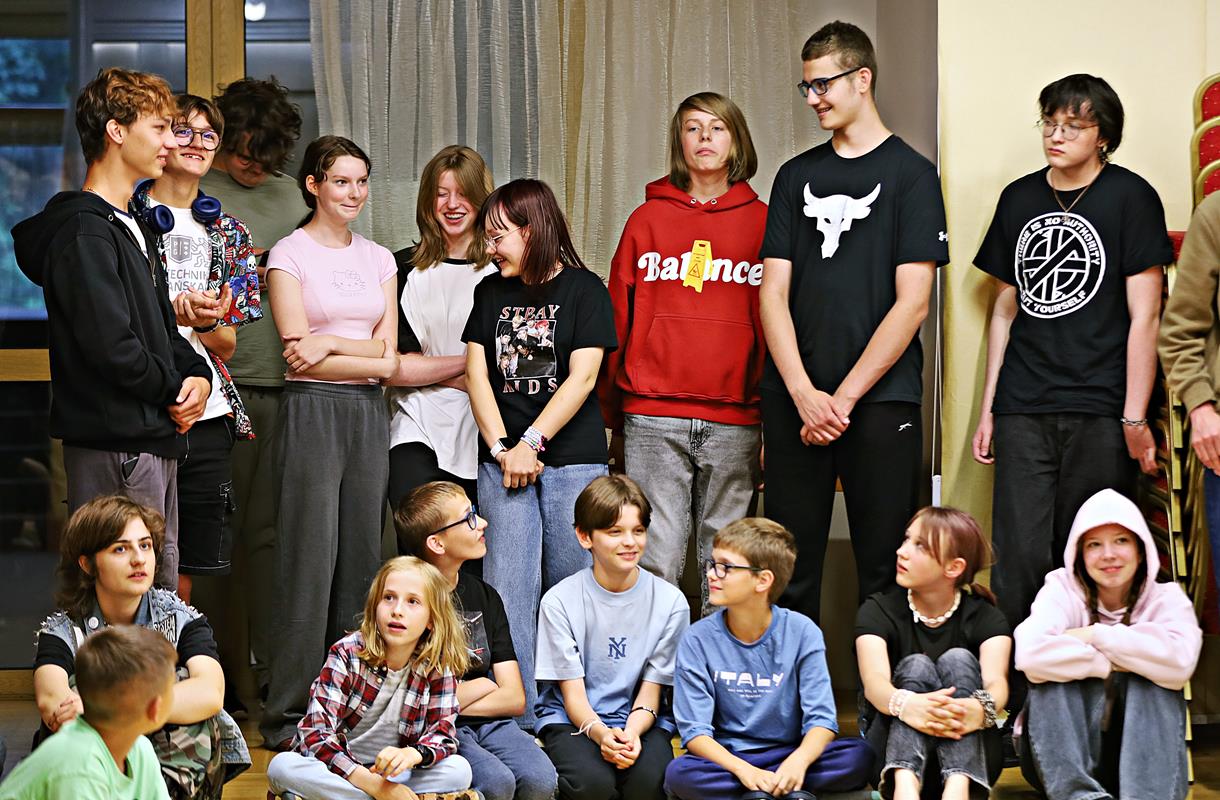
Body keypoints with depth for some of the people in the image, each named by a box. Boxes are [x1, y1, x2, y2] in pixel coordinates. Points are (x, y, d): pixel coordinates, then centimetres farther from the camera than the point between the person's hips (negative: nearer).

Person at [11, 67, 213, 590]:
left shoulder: (130, 227, 18)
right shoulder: (84, 232, -15)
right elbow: (111, 346, -23)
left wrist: (196, 375, 1)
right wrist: (176, 391, -8)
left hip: (155, 437, 10)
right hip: (114, 445, -10)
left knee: (162, 592, 14)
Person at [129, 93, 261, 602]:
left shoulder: (228, 233, 15)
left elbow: (227, 347, 14)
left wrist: (206, 323, -9)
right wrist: (172, 315, -17)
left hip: (208, 418, 4)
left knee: (183, 578, 8)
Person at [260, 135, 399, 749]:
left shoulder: (379, 259, 14)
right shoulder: (289, 254, -1)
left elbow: (386, 349, 6)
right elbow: (299, 350, -9)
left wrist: (330, 342, -9)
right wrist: (371, 359, -8)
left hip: (370, 413, 5)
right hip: (311, 412, -5)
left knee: (361, 555, 4)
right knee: (310, 559, -7)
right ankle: (288, 714, -1)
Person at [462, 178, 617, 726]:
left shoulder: (584, 290, 2)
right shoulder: (491, 292, 16)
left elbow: (582, 378, -6)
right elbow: (477, 374, 8)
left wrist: (531, 442, -11)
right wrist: (501, 448, -5)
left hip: (573, 460, -3)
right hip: (504, 460, 3)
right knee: (509, 589, -5)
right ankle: (516, 719, -3)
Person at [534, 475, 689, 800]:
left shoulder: (670, 602, -3)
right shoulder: (560, 601, -7)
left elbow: (651, 690, -1)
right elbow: (573, 692, -6)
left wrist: (632, 733, -23)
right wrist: (600, 733, -28)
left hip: (641, 720, 1)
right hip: (571, 720, -1)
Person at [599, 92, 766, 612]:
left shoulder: (762, 222, 9)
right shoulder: (647, 219, 10)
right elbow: (618, 321, 11)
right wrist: (613, 422, 9)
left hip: (735, 420, 0)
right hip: (654, 419, 0)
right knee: (655, 561, -4)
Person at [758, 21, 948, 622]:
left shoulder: (910, 173, 2)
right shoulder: (797, 176, 14)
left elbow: (912, 302, -6)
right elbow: (774, 293, 8)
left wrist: (844, 398, -11)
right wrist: (804, 394, -7)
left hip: (880, 399, -3)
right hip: (795, 402, 4)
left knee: (884, 572, 0)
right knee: (790, 572, 4)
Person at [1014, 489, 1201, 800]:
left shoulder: (1166, 599, 0)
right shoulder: (1062, 590, -2)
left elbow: (1180, 663, -25)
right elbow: (1030, 655, -26)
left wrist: (1097, 635, -18)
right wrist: (1112, 664, -19)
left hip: (1142, 752, 0)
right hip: (1058, 754, 0)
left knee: (1154, 681, -24)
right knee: (1053, 675, -25)